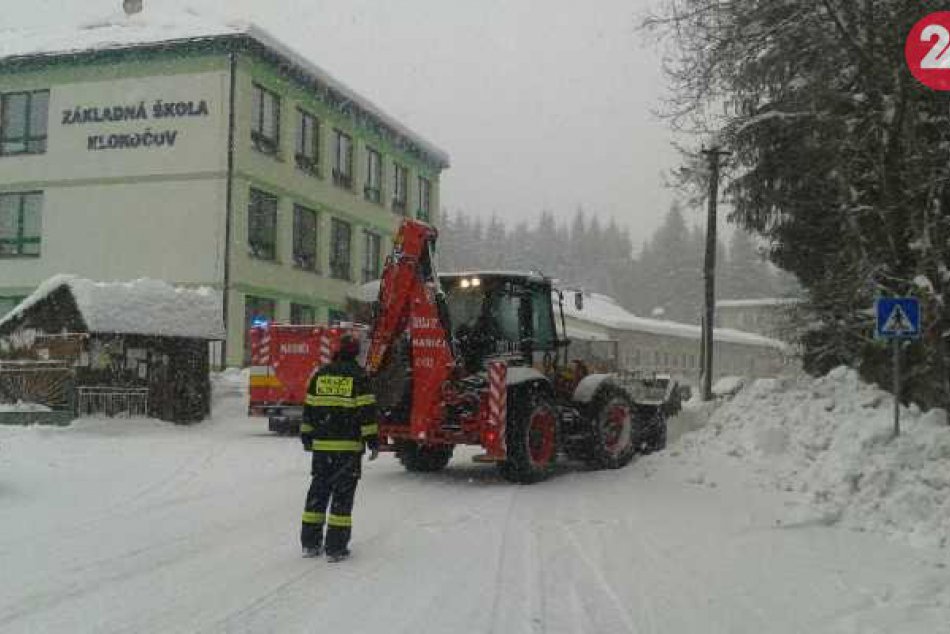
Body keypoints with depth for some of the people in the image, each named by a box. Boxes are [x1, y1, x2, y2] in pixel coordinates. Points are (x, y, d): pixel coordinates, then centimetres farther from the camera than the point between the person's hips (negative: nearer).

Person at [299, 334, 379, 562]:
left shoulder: (320, 374, 9)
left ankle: (310, 543, 16)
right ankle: (336, 547, -1)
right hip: (348, 446, -4)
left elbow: (309, 408, 12)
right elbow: (367, 410, -10)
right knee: (343, 494, 0)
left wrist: (306, 436, 21)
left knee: (318, 491, 13)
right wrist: (373, 440, -6)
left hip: (321, 445, 4)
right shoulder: (358, 376, -5)